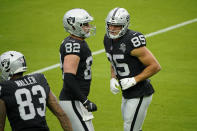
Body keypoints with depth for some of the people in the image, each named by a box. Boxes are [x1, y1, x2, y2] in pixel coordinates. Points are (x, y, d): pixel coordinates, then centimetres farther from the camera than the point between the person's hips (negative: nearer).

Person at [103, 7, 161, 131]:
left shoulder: (132, 42, -22)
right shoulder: (108, 40, 3)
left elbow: (155, 66, -19)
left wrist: (134, 80, -22)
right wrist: (113, 79, 3)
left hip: (140, 95, -9)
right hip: (127, 94, 9)